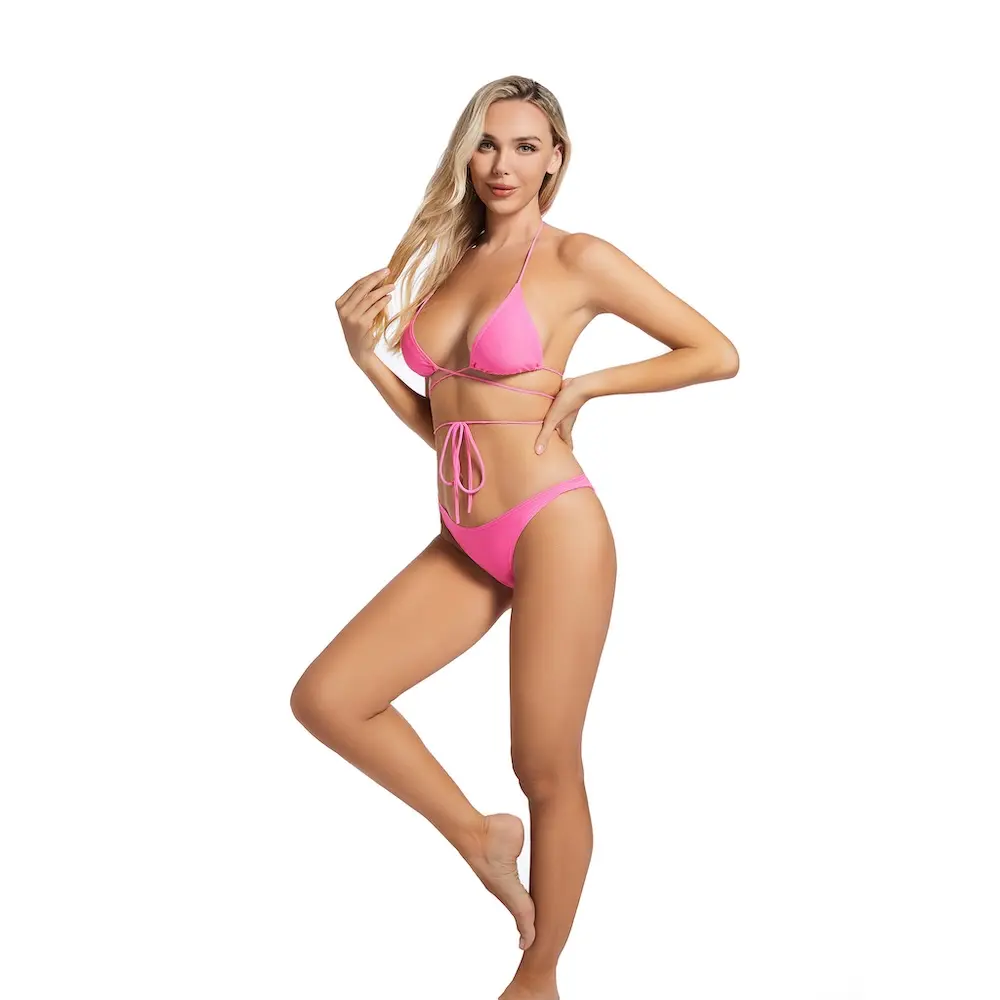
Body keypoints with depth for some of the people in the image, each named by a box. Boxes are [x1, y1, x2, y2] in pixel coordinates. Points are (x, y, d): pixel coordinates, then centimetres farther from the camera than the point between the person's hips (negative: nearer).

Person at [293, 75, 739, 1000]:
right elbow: (436, 423, 15)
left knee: (547, 773, 3)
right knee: (325, 698, -3)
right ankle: (477, 834, 16)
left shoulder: (578, 259, -5)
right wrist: (366, 356, 1)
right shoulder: (447, 263, 13)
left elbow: (719, 354, -2)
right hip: (465, 544, 7)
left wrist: (586, 384, -7)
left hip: (553, 529, -7)